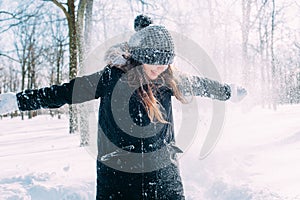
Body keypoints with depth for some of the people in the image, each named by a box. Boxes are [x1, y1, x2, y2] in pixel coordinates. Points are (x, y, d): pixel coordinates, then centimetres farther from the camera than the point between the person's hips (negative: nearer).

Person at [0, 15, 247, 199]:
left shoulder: (170, 78, 0)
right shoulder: (112, 77, -12)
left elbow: (199, 84, 18)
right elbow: (64, 92, -11)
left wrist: (230, 91, 33)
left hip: (163, 172, 4)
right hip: (117, 173, -3)